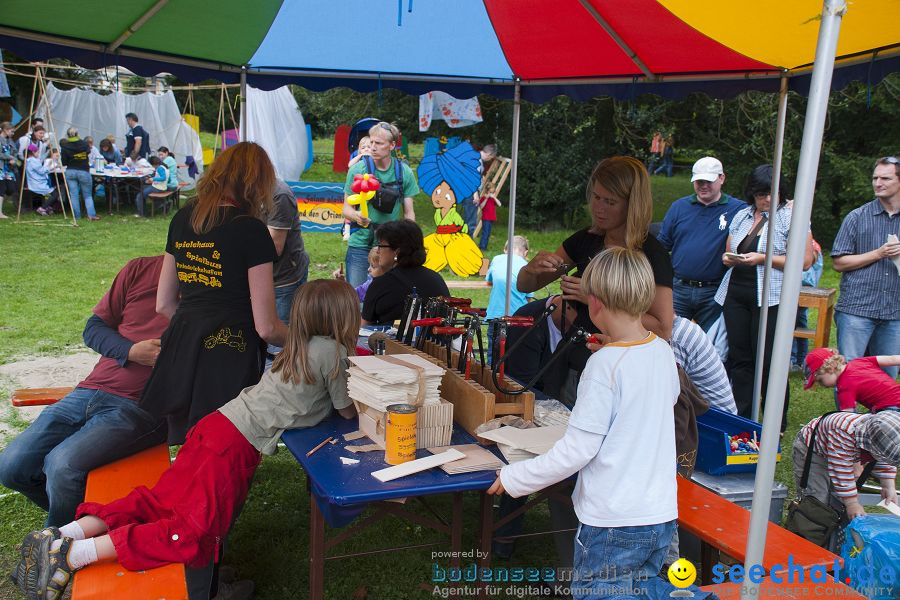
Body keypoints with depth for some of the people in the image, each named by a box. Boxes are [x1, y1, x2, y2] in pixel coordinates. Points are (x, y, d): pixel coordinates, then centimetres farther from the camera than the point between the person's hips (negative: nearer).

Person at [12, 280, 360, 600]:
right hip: (237, 445, -9)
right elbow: (347, 412, 2)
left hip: (217, 425, 9)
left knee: (160, 501, 11)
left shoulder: (302, 346, 15)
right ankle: (74, 554, -16)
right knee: (194, 533, -10)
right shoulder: (331, 351, -9)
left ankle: (61, 537, 3)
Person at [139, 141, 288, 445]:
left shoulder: (182, 219, 7)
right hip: (230, 361, -6)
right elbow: (266, 328, -11)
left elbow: (163, 304, 14)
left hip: (181, 351, 6)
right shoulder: (251, 230, -12)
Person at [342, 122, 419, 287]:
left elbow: (408, 213, 5)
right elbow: (346, 209, -2)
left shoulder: (404, 172, -1)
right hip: (360, 244, -1)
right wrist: (356, 216, -24)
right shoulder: (357, 170, -5)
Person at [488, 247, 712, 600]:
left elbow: (578, 449, -20)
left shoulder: (605, 363, -21)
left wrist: (514, 478, -9)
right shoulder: (663, 352, 0)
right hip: (662, 513, 7)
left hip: (615, 520, -7)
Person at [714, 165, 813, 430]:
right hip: (735, 294, 5)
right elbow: (729, 252, 23)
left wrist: (763, 258, -16)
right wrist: (728, 258, -1)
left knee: (768, 362, -1)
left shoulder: (791, 217, -2)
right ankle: (742, 418, 17)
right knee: (740, 358, 7)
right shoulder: (742, 216, 14)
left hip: (770, 298, -5)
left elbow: (805, 261, -9)